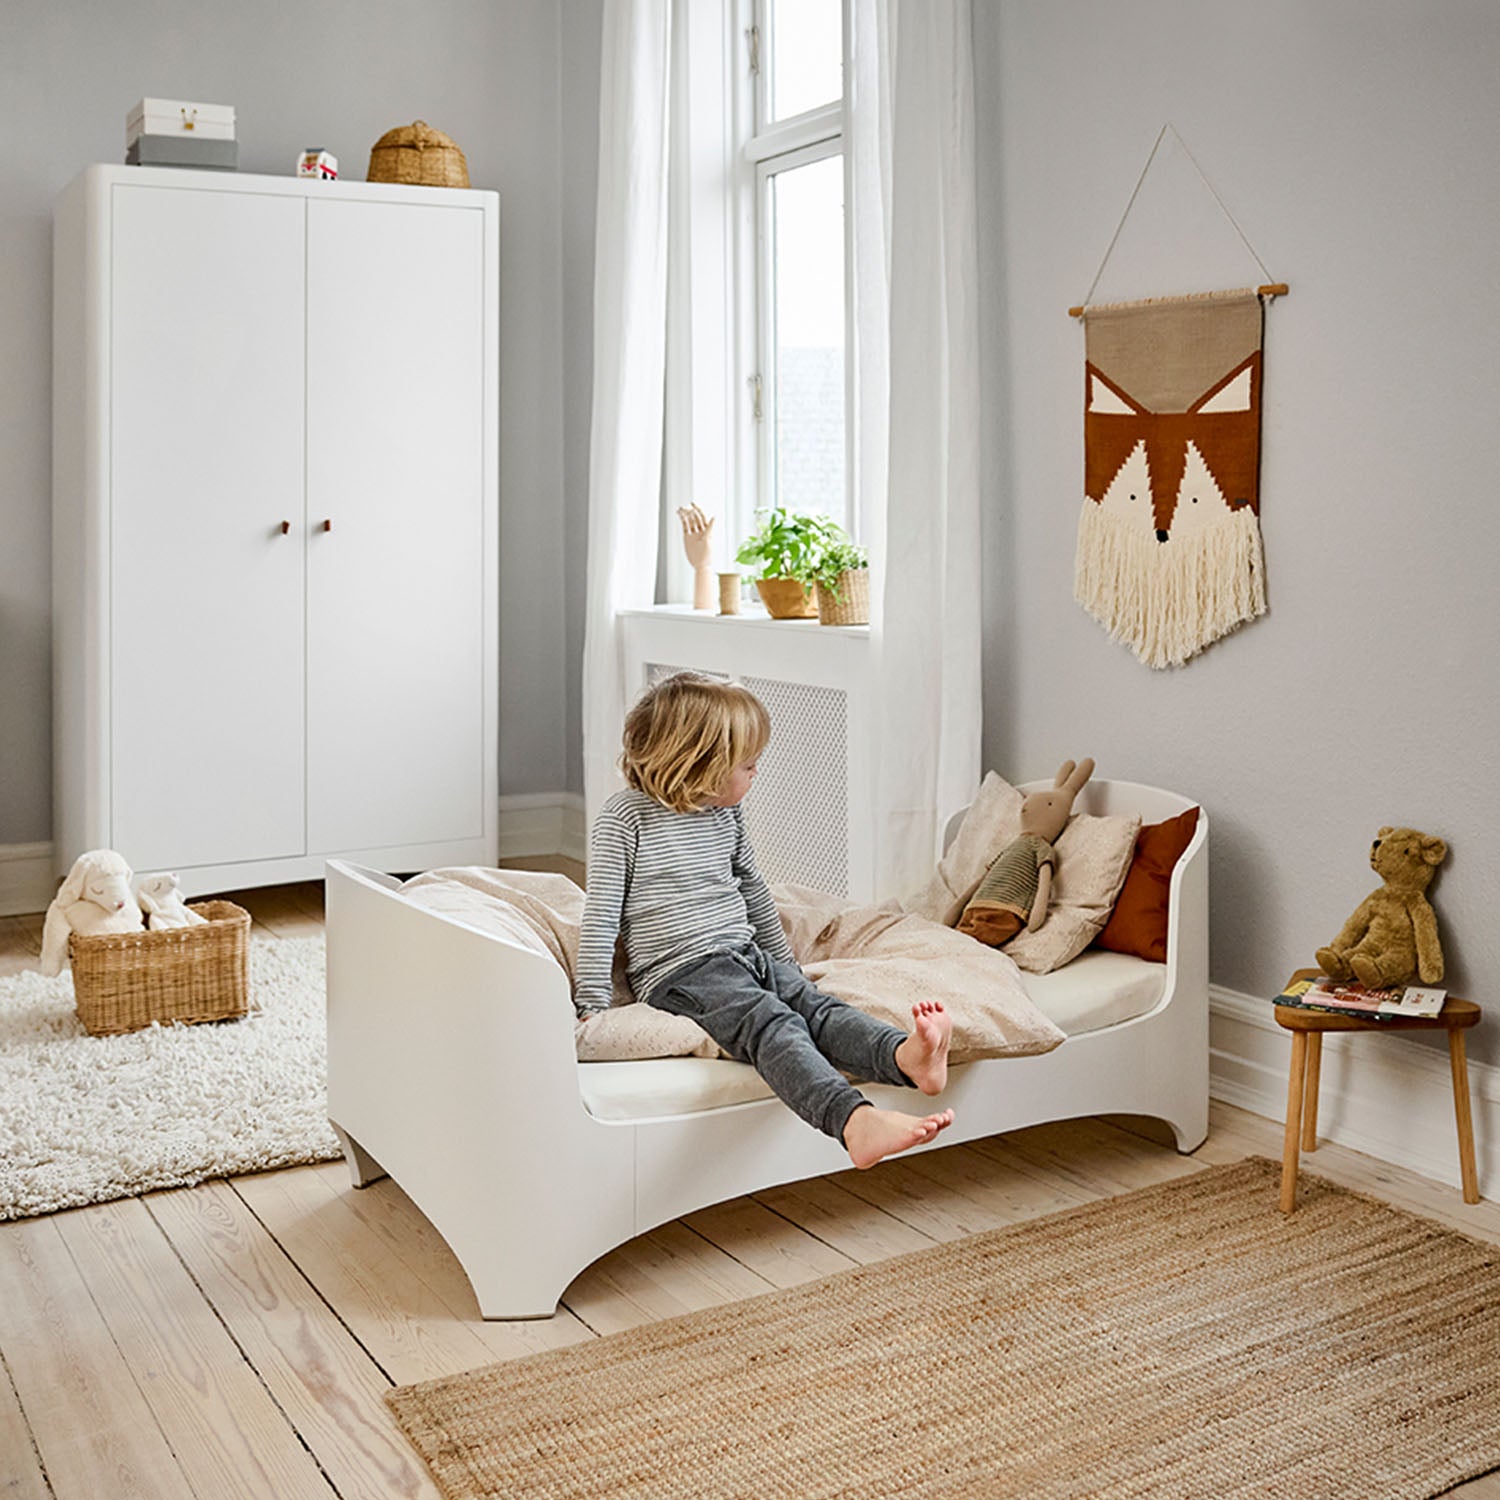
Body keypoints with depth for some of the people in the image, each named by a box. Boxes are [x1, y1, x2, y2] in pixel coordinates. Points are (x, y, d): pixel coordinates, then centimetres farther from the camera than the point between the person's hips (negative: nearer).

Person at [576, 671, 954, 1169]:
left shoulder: (728, 814, 15)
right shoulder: (626, 817, -5)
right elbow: (601, 915, -6)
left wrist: (786, 966, 31)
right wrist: (592, 1005, -9)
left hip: (748, 958, 7)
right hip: (679, 972, -7)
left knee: (818, 1006, -22)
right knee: (771, 1022, -32)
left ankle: (907, 1057, -50)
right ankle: (853, 1119, -55)